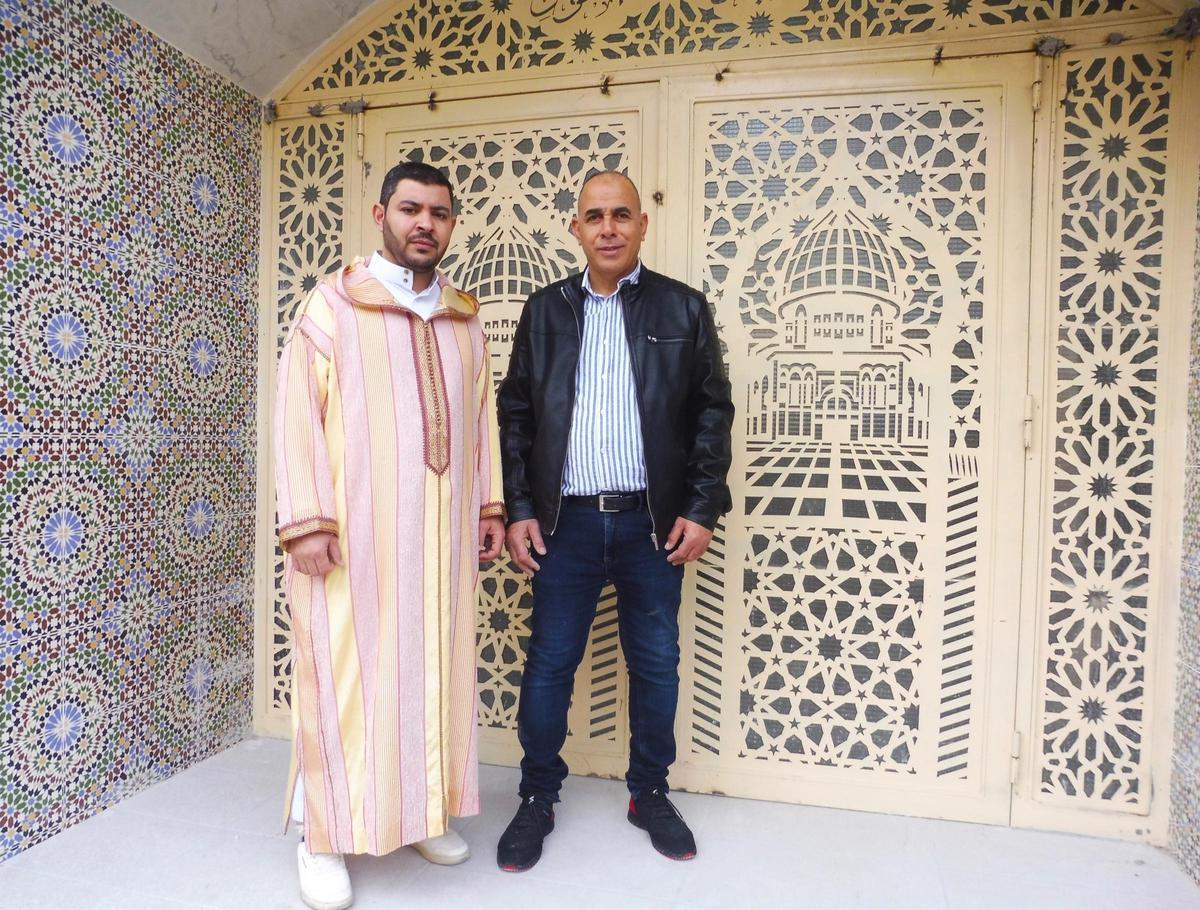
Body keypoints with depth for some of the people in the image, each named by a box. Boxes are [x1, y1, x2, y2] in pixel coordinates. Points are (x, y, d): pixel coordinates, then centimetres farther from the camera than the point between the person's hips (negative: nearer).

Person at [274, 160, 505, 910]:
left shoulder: (465, 317, 12)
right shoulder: (333, 304, -2)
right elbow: (297, 413, -7)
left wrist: (490, 504, 8)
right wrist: (307, 521, -14)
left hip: (442, 532, 5)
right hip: (353, 530, -4)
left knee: (434, 670, 12)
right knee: (342, 677, 4)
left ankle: (422, 810, 30)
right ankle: (324, 835, 21)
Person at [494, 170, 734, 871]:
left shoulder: (684, 309, 3)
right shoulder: (546, 311, 7)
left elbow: (712, 413, 2)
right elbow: (515, 413, 7)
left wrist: (702, 510, -4)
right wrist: (519, 509, 0)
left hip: (652, 522, 0)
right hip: (566, 521, 1)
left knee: (656, 664, 11)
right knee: (550, 664, 8)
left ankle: (650, 793, 33)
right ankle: (539, 800, 28)